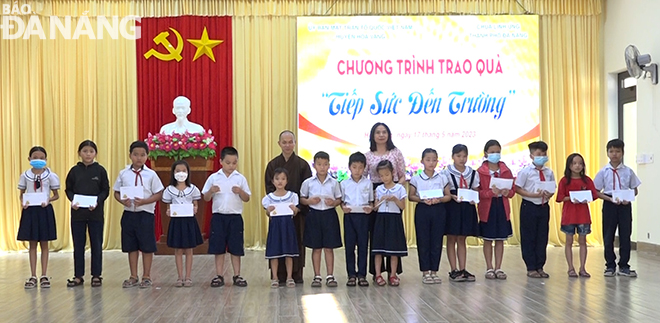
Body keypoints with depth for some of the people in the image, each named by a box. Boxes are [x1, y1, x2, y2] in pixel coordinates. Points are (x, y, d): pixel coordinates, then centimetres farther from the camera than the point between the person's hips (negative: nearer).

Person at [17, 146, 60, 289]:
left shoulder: (50, 175, -2)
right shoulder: (25, 175, 2)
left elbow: (56, 195, 2)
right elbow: (21, 194, 7)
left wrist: (48, 200, -17)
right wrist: (22, 202, -13)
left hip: (45, 210, -1)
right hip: (30, 210, 1)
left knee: (44, 244, 5)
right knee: (32, 244, 6)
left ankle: (44, 276, 12)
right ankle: (33, 276, 11)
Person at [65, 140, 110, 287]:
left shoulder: (100, 170, -1)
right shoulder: (74, 170, 3)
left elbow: (106, 190, 0)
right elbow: (68, 189, 7)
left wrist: (97, 201, -16)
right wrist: (72, 200, -11)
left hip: (96, 213, -1)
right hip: (77, 212, 2)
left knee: (96, 245, 5)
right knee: (78, 245, 7)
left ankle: (96, 276, 14)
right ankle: (78, 276, 15)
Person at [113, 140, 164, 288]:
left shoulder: (151, 174, -3)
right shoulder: (123, 174, 4)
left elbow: (158, 194, -4)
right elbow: (116, 192, 9)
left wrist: (144, 201, -17)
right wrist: (122, 200, -11)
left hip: (145, 214, -2)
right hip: (128, 213, 3)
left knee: (147, 247, 4)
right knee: (131, 247, 10)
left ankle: (146, 277, 16)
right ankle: (133, 277, 21)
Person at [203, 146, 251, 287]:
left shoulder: (240, 178, 2)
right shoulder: (213, 178, 2)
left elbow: (247, 198, 2)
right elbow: (206, 198, 4)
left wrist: (240, 191, -16)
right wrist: (211, 191, -16)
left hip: (235, 217, 0)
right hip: (218, 216, 0)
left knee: (236, 247, 5)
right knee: (218, 247, 4)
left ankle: (237, 276, 13)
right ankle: (219, 276, 11)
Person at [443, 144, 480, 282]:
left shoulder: (473, 173, 7)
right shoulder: (447, 173, -4)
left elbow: (476, 191, 11)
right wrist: (453, 197, -22)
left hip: (467, 207, 3)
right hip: (452, 207, -3)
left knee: (462, 239, 9)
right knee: (451, 239, 2)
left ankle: (462, 269, 12)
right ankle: (454, 270, 6)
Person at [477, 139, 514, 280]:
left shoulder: (506, 170, 6)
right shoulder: (480, 171, -4)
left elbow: (512, 190, 8)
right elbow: (477, 192, -8)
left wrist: (507, 192, -14)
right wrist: (491, 192, -23)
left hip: (502, 208, 3)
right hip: (487, 208, -3)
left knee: (500, 239, 7)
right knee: (488, 240, 5)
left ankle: (498, 268, 15)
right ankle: (489, 268, 14)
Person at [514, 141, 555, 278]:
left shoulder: (549, 172, 7)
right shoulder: (526, 172, -7)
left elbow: (553, 189, 12)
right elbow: (517, 189, -9)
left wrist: (549, 194, -12)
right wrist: (533, 195, -19)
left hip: (544, 207, 5)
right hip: (529, 206, -4)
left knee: (542, 238, 9)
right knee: (529, 238, 1)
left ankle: (539, 267, 19)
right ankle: (531, 268, 10)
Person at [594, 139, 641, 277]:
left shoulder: (628, 171, 1)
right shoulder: (603, 172, 0)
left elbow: (635, 190, 7)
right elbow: (597, 192, 0)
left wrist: (628, 198, -13)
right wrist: (610, 199, -14)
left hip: (625, 205, 0)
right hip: (609, 205, 0)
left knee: (625, 236, 4)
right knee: (608, 236, 3)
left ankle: (623, 266, 14)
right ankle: (610, 266, 14)